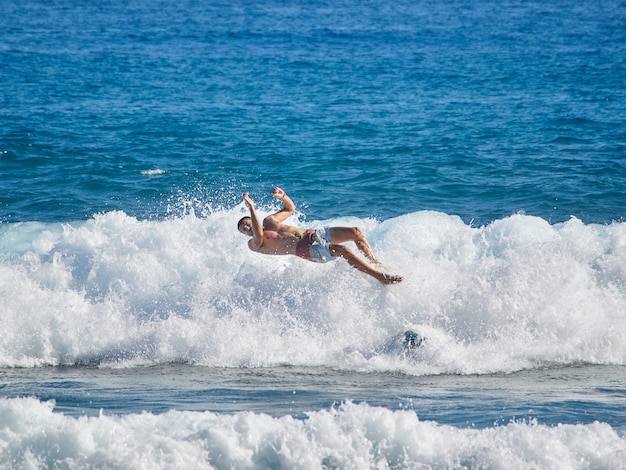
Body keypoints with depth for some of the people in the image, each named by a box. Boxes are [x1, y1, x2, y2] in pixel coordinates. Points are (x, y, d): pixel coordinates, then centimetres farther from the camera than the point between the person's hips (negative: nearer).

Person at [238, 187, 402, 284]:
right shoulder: (254, 244, 3)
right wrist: (251, 208, -24)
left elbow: (290, 208, 32)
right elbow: (259, 235, -21)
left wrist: (283, 197, 11)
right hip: (304, 248, -7)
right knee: (342, 250, -30)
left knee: (355, 232, -10)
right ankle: (380, 277, -28)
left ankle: (377, 264, 0)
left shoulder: (269, 221, 24)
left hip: (314, 235, 7)